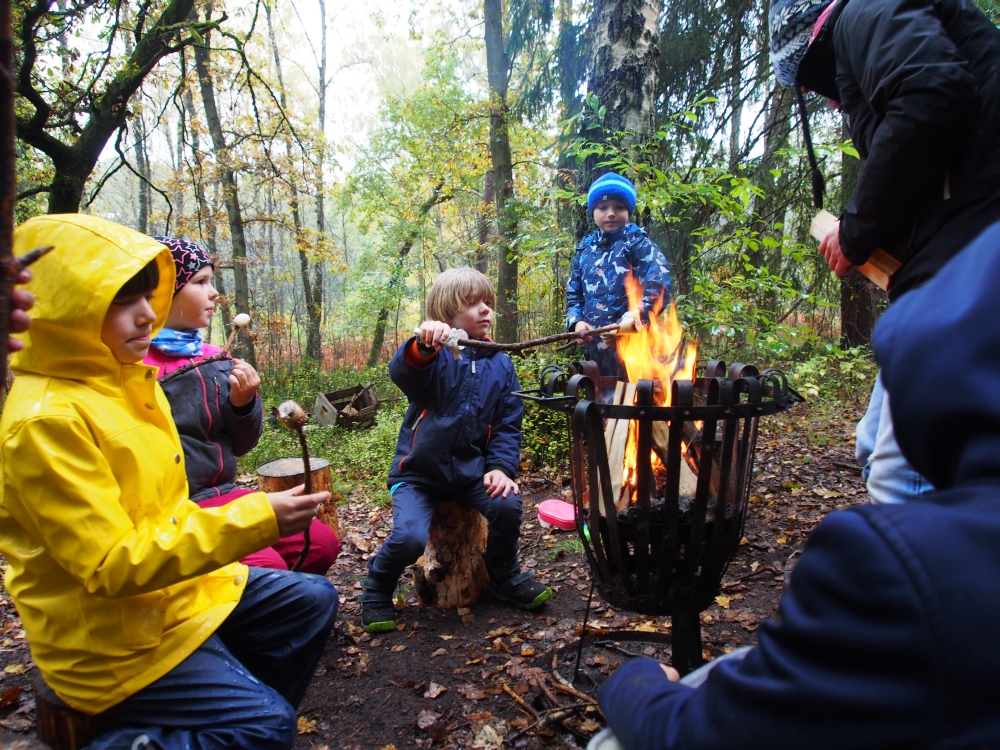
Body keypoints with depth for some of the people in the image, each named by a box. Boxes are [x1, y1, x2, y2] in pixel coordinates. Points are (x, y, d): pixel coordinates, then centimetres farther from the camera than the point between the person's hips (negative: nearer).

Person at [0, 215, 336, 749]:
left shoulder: (126, 381, 4)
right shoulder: (46, 418, -25)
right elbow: (111, 566, -27)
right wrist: (255, 520, -30)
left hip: (178, 584, 9)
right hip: (110, 636, -9)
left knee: (312, 600, 9)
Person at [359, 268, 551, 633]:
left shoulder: (500, 365, 5)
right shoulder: (434, 355, -8)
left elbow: (509, 424, 6)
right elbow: (402, 373, -31)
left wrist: (502, 466, -10)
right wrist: (421, 346, -52)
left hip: (471, 469, 4)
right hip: (419, 471, -3)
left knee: (507, 505, -20)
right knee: (409, 538, -23)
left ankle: (504, 575, 12)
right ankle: (377, 587, 12)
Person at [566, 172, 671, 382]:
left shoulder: (638, 242, -3)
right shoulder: (585, 248, 14)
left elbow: (658, 289, -14)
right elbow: (573, 293, 19)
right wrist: (576, 321, -1)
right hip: (596, 345, 6)